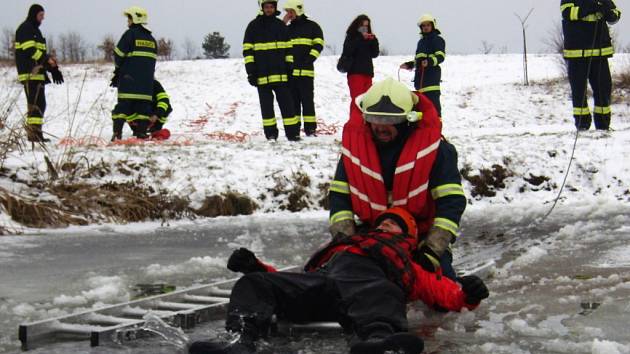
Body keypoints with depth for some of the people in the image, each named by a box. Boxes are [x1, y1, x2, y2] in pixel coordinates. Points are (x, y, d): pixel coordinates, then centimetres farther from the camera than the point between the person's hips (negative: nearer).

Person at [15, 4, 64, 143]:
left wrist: (53, 69, 17)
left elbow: (40, 51, 26)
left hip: (38, 73, 10)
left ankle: (36, 133, 10)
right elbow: (29, 50, -18)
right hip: (30, 73, -10)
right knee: (35, 103, -13)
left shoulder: (35, 30, 24)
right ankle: (33, 133, -16)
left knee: (40, 103, 9)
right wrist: (47, 59, -20)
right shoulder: (25, 29, -6)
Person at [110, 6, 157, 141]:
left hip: (129, 79, -5)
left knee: (123, 104, -5)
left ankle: (117, 132, -10)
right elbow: (152, 60, 15)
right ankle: (141, 131, 0)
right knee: (143, 104, 6)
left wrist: (119, 69, 14)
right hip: (146, 80, 5)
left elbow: (119, 54, -4)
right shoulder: (151, 38, 16)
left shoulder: (130, 34, -4)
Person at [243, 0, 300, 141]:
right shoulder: (254, 26, 2)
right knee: (266, 105, 3)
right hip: (262, 75, -2)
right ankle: (271, 133, 9)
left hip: (280, 74, 2)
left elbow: (287, 48, 16)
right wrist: (250, 71, -7)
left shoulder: (280, 25, 11)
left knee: (286, 103, -1)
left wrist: (289, 68, 9)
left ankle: (292, 133, 0)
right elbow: (247, 50, 0)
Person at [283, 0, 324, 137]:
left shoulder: (312, 26, 5)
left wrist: (309, 59, -12)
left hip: (305, 70, -5)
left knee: (307, 99, -6)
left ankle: (310, 129, -5)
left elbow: (318, 44, -3)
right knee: (293, 100, 6)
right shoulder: (288, 28, 19)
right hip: (290, 70, 5)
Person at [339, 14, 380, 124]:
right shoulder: (351, 37, 3)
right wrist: (361, 38, -16)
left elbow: (375, 54, 11)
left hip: (367, 72, 6)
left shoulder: (369, 38, 19)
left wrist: (374, 41, -4)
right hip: (355, 72, -6)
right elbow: (348, 51, -14)